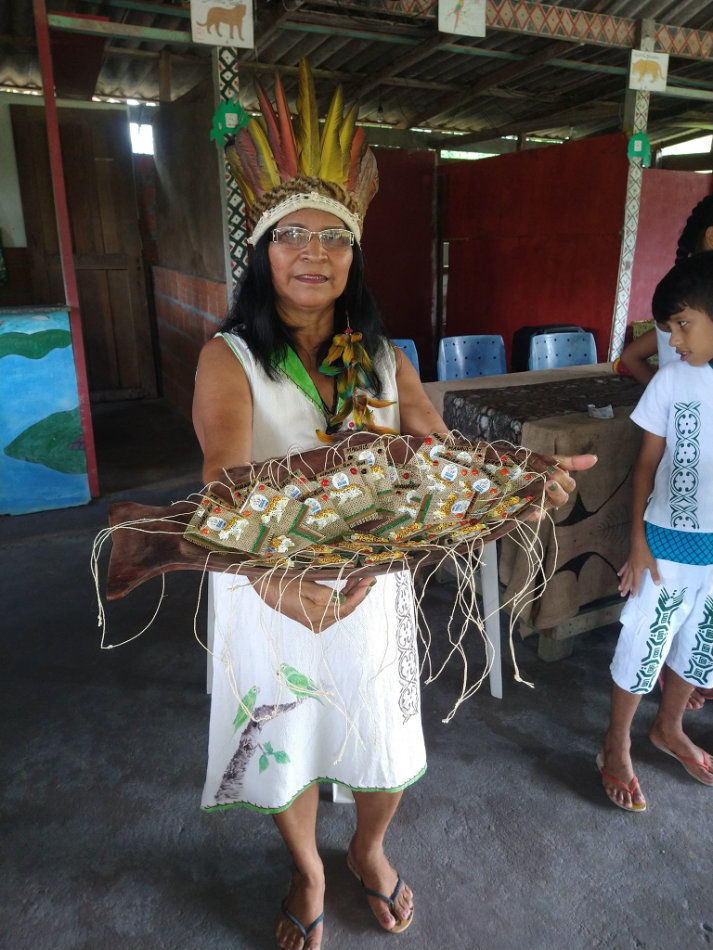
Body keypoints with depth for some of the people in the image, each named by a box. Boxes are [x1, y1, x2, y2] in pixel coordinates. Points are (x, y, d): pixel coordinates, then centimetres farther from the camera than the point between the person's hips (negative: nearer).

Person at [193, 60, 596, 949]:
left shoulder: (385, 360, -1)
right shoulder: (229, 359, -12)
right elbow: (226, 472, -29)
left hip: (372, 592, 3)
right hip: (271, 595, -2)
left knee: (385, 750, 19)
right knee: (288, 749, 18)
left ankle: (368, 850, 54)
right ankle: (308, 873, 52)